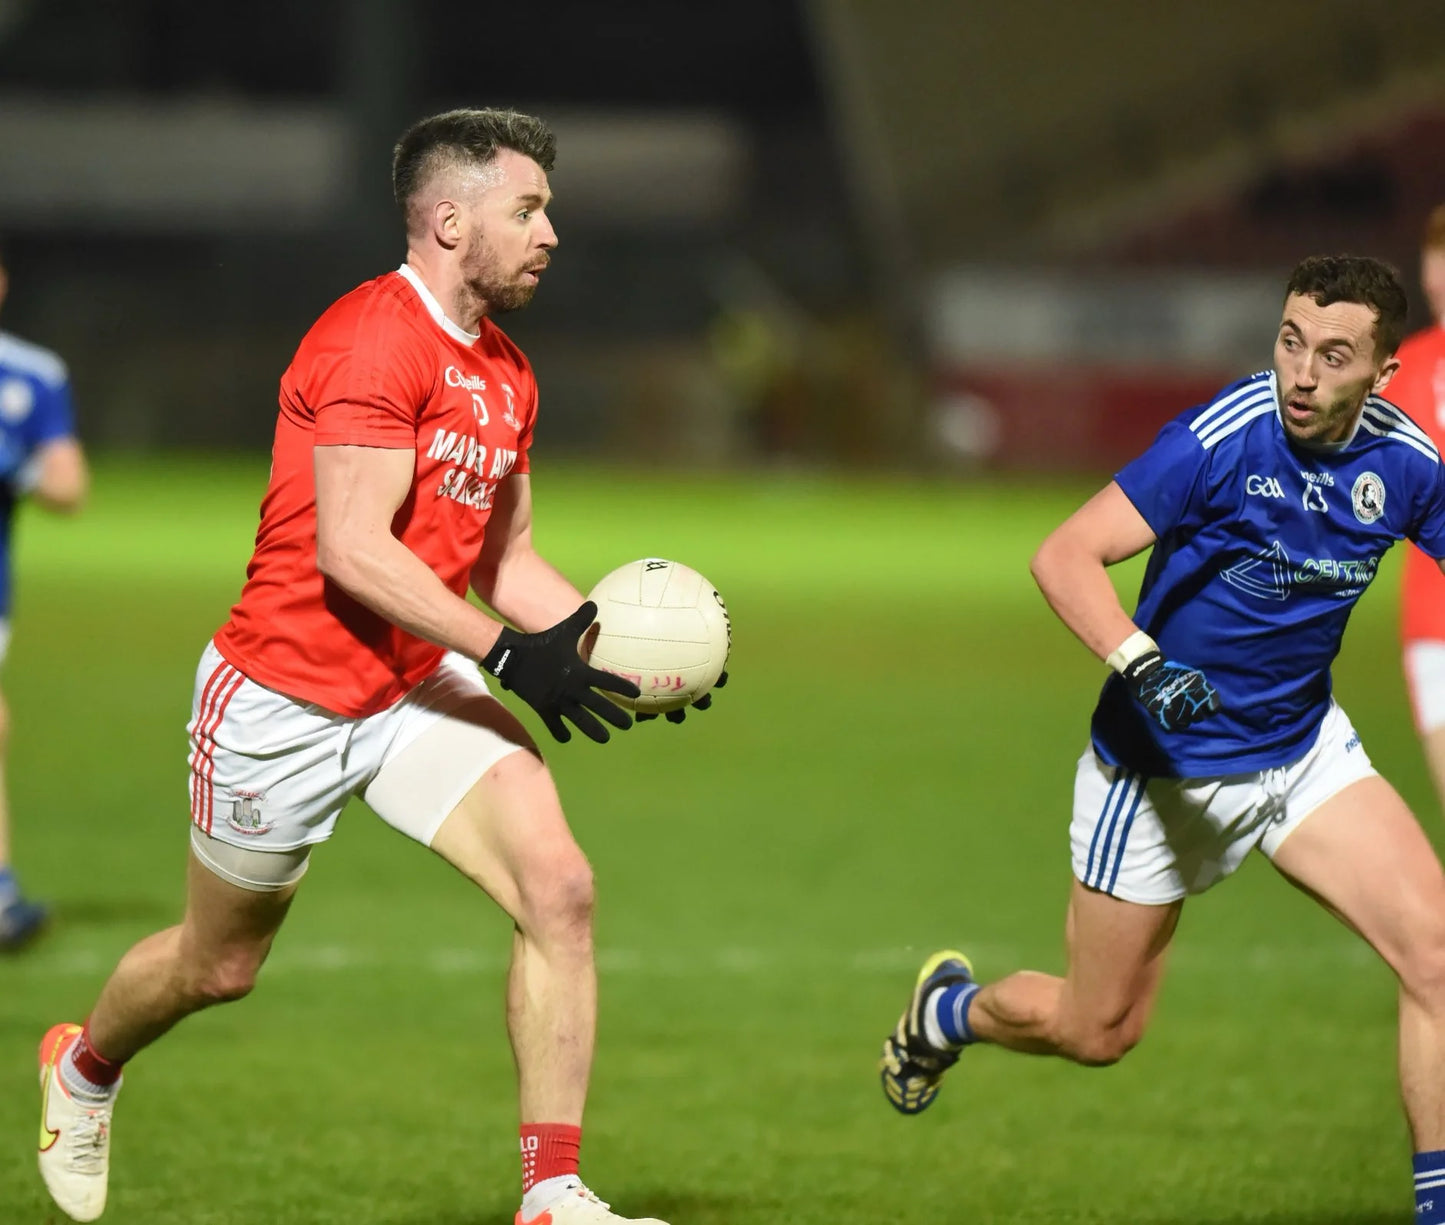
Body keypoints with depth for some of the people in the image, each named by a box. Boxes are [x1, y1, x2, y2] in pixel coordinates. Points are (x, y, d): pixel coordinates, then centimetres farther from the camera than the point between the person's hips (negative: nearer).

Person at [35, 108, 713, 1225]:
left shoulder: (505, 372, 9)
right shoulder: (372, 339, -20)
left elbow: (504, 557, 17)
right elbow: (351, 550, -27)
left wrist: (602, 633, -2)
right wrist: (512, 656, -28)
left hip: (418, 690, 7)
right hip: (283, 700, -7)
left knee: (560, 887, -16)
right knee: (217, 967, 12)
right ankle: (83, 1067, 46)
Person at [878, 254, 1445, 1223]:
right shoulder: (1224, 437, -25)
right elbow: (1065, 556, -27)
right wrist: (1144, 667, -42)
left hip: (1304, 743, 4)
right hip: (1165, 764, -4)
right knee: (1099, 1031, 9)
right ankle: (948, 1011, 41)